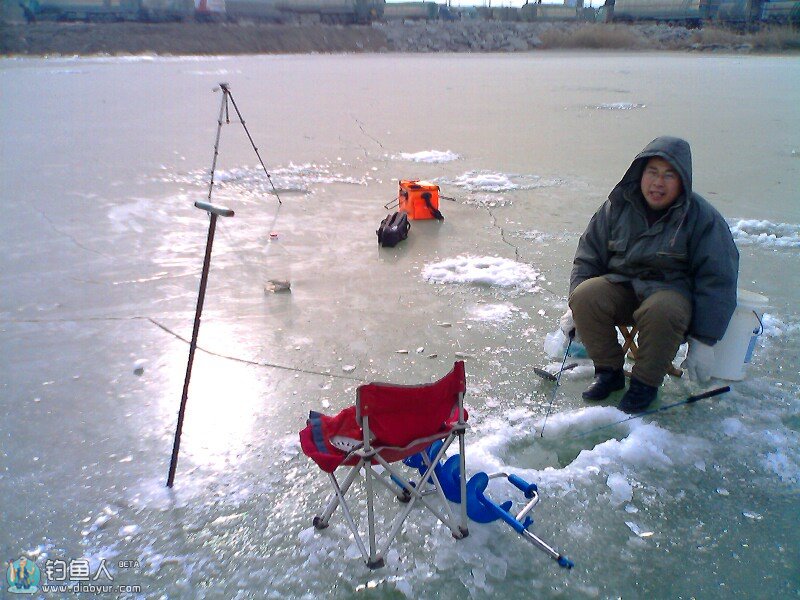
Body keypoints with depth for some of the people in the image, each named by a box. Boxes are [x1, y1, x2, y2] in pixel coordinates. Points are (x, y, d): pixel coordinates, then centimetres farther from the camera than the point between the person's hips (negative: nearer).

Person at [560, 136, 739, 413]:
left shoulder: (702, 218, -8)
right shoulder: (618, 206, 0)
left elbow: (717, 281, -8)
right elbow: (588, 257, 7)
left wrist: (703, 341, -12)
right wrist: (576, 310, -2)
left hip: (672, 289, -3)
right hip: (621, 285, 3)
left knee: (661, 311, -38)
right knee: (585, 296, -28)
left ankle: (646, 382, -12)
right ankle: (608, 371, -6)